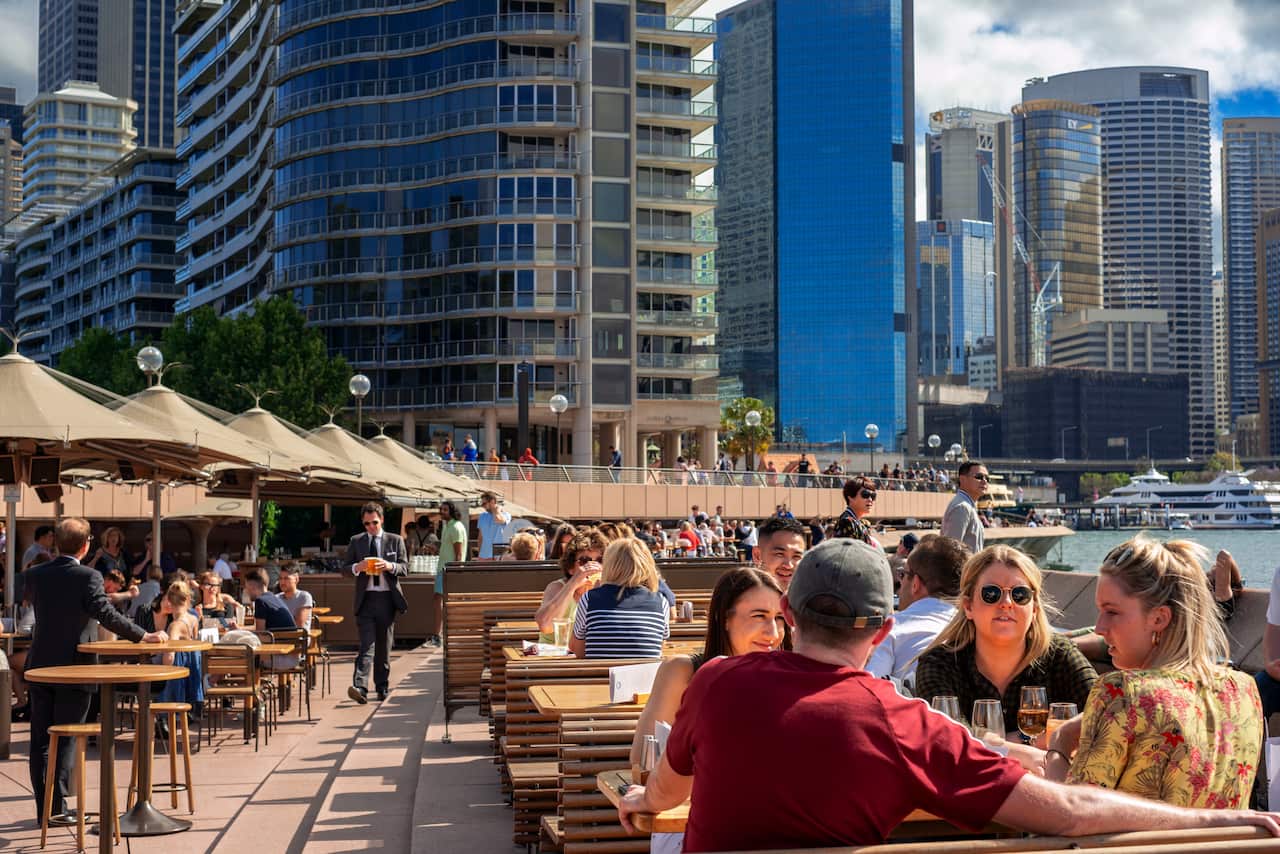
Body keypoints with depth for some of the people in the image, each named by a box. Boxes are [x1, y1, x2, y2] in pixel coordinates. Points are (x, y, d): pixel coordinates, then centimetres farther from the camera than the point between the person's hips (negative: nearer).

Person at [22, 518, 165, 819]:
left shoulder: (35, 574, 0)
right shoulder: (88, 577, -16)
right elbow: (107, 615, -23)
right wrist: (143, 636, -16)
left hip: (40, 667, 4)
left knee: (40, 739, 12)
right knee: (66, 739, 4)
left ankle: (44, 807, 15)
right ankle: (57, 807, 1)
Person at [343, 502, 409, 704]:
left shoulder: (395, 541, 8)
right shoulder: (355, 542, 10)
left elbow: (405, 568, 4)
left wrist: (390, 566, -16)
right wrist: (356, 568, -13)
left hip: (387, 598, 1)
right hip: (365, 598, -1)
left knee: (384, 646, 8)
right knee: (367, 644, -12)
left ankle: (382, 687, 18)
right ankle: (360, 687, -21)